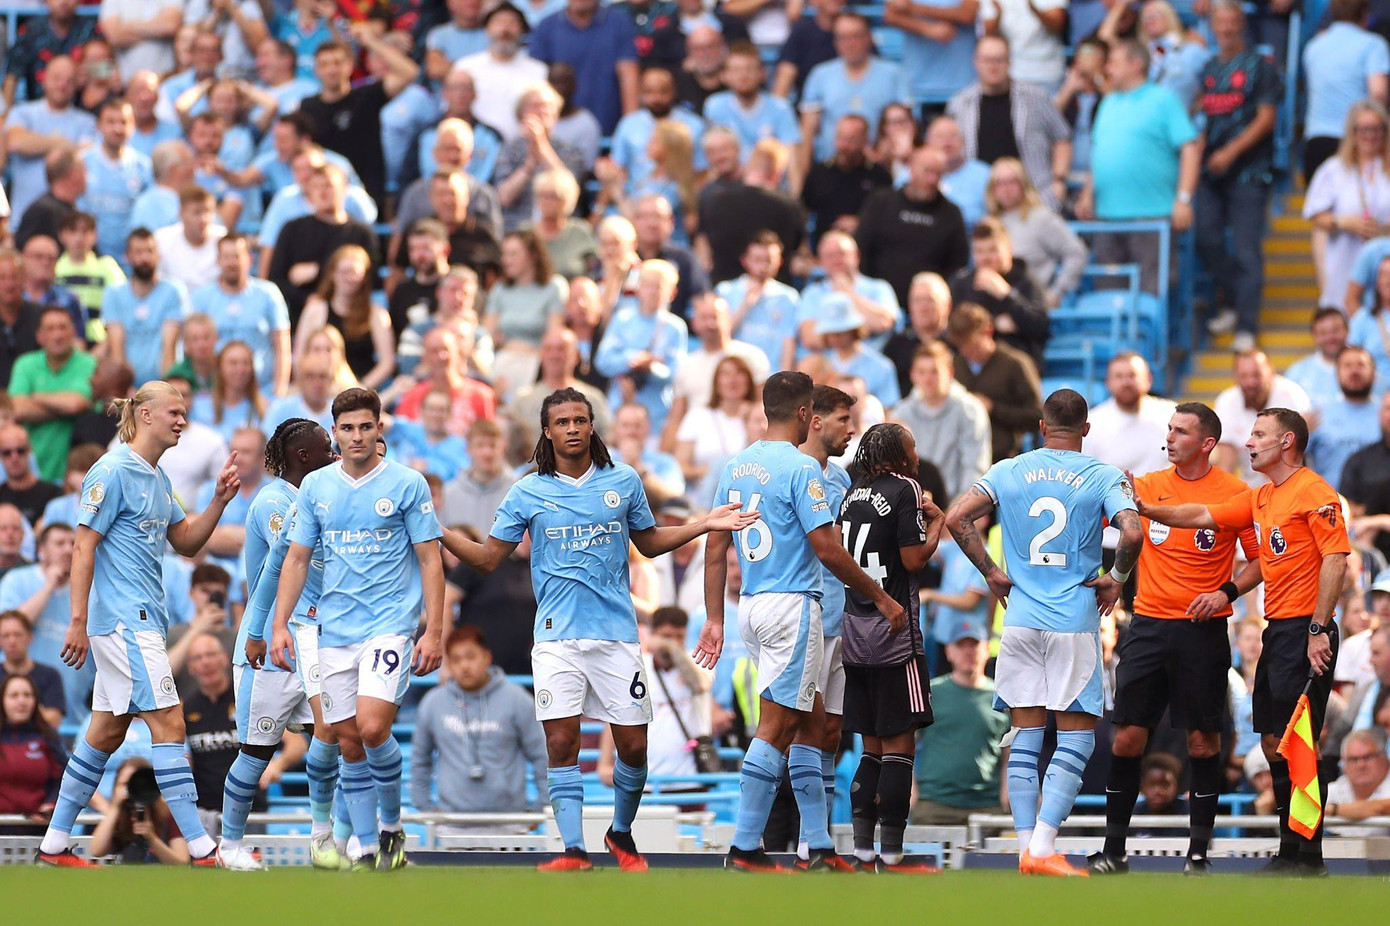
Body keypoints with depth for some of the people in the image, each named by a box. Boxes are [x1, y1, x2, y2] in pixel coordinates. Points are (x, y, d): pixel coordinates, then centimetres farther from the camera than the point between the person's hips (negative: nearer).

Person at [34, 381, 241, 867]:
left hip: (142, 620, 10)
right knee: (168, 723, -12)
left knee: (108, 731, 11)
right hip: (123, 620, -10)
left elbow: (186, 541, 21)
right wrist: (78, 621, -17)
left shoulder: (157, 478, 16)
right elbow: (84, 547, -13)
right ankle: (201, 850, -15)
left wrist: (219, 501, 4)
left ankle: (54, 844, 17)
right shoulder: (113, 472, -11)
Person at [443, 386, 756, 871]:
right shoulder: (528, 493, 4)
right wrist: (438, 533, -4)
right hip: (557, 636, -1)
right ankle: (574, 851, -5)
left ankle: (621, 834, 24)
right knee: (561, 744, -8)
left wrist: (706, 525, 12)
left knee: (633, 744, 1)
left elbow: (649, 542, 22)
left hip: (616, 633, 1)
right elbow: (488, 558, 9)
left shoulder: (623, 482, 7)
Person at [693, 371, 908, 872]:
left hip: (751, 606, 8)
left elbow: (715, 549, 13)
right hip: (792, 604, -8)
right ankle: (745, 849, -8)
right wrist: (881, 598, -5)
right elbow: (827, 549, -15)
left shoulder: (736, 467, 11)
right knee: (775, 727, -6)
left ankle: (818, 846, 15)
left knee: (807, 718, 15)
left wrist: (714, 619, 16)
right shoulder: (800, 468, -12)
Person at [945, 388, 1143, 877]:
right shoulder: (1103, 476, -2)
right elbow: (1132, 532, -18)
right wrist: (1116, 578, 0)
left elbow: (956, 517, -5)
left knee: (1024, 740, 9)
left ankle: (1027, 848, 5)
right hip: (1076, 622, -3)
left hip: (1020, 620, 3)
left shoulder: (1009, 471, 5)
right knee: (1075, 740, 1)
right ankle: (1043, 847, -10)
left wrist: (992, 572, 5)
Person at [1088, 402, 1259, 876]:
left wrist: (1227, 591, -12)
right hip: (1148, 624, 3)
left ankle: (1199, 851, 8)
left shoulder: (1235, 494, -1)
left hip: (1203, 630, -3)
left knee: (1203, 739, -1)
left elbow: (1260, 560, 3)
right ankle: (1114, 850, 6)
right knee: (1127, 737, -1)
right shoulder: (1146, 486, 7)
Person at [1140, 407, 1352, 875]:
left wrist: (1318, 629, -19)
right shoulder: (1261, 498, 18)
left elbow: (1335, 559, -15)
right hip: (1278, 630, 9)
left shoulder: (1313, 491, -9)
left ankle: (1306, 856, -7)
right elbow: (1204, 516, 22)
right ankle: (1291, 850, 16)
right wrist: (1148, 510, 9)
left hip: (1304, 632, -9)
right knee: (1273, 743, 10)